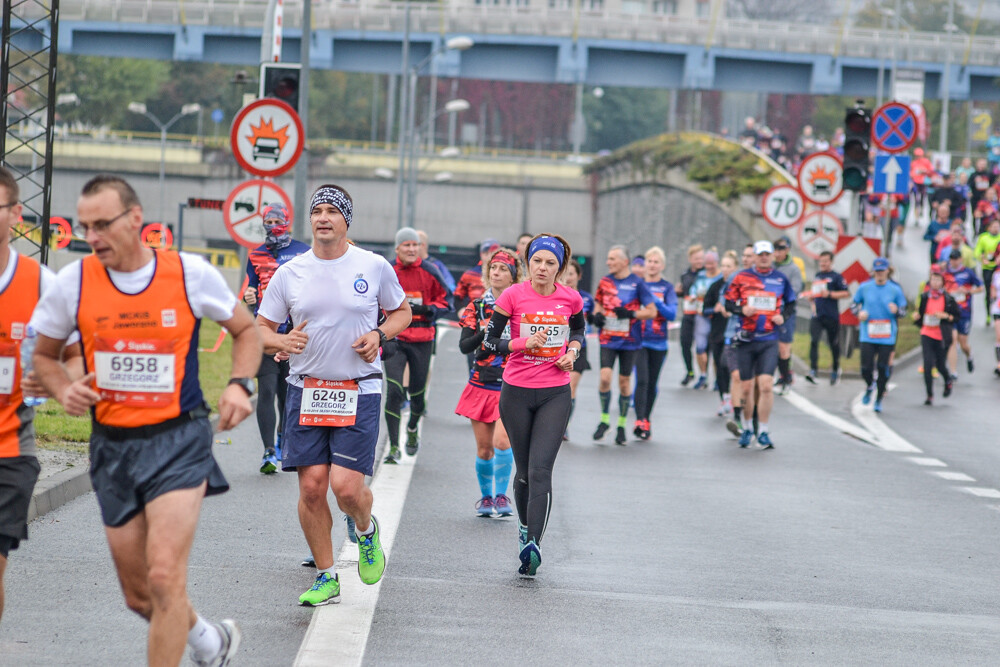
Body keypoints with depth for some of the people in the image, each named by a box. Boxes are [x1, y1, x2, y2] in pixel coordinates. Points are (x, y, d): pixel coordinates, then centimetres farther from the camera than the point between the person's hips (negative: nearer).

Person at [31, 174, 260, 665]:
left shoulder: (191, 274, -6)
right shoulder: (73, 283, -2)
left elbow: (246, 331, 11)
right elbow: (43, 355, 13)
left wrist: (240, 384, -6)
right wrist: (64, 389, -9)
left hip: (179, 440, -3)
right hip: (112, 445, 3)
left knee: (164, 576, -19)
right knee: (139, 595, 10)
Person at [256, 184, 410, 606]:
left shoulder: (374, 267, 0)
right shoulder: (289, 273, 3)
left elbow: (402, 311, 15)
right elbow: (259, 329, 8)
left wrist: (380, 335, -5)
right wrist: (283, 342, -14)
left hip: (359, 392, -2)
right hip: (306, 391, 2)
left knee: (346, 487, -12)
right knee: (311, 487, -2)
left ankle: (366, 530, 24)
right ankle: (326, 577, 12)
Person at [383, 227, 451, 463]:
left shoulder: (429, 272, -2)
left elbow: (444, 302, 5)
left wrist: (427, 310, -14)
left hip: (422, 339, 1)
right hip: (395, 339, -1)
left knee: (417, 393, 10)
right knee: (394, 392, -13)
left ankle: (413, 429, 42)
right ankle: (393, 447, -10)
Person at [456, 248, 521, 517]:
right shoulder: (477, 307, 7)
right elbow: (464, 346, 0)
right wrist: (484, 333, -18)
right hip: (482, 383, 3)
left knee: (501, 440, -18)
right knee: (484, 448, 6)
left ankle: (501, 495, -3)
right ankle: (486, 497, 25)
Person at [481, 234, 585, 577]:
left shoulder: (570, 298, 0)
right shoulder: (513, 296, -6)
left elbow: (579, 329, 22)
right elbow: (489, 342, -3)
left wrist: (573, 351, 1)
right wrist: (524, 343, -18)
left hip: (555, 394, 0)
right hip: (517, 393, 0)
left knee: (540, 471, -13)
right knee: (524, 470, 10)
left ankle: (532, 545, -20)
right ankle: (525, 526, 36)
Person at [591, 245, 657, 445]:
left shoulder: (637, 284, -6)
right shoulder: (605, 282, 6)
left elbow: (651, 311, -4)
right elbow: (598, 303, 21)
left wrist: (631, 314, -18)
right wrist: (597, 314, -1)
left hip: (629, 341, -2)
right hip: (608, 339, 2)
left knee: (624, 381, 4)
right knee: (605, 377, -12)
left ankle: (622, 425, 17)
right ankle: (604, 419, 6)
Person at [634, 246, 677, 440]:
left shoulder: (667, 288, 4)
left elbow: (672, 314, -6)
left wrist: (656, 303, -22)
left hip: (658, 343, 1)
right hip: (639, 340, -1)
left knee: (652, 384, 9)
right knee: (642, 380, -15)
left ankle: (646, 421, 21)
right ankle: (639, 421, -20)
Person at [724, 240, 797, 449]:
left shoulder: (781, 279, 7)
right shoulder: (742, 277, 4)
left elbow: (791, 303, 18)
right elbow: (728, 302, 7)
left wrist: (783, 316, 0)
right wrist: (742, 310, -12)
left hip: (769, 340, 0)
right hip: (746, 339, 0)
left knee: (766, 385, -13)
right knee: (746, 388, 5)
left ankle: (763, 432, -5)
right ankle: (747, 428, 24)